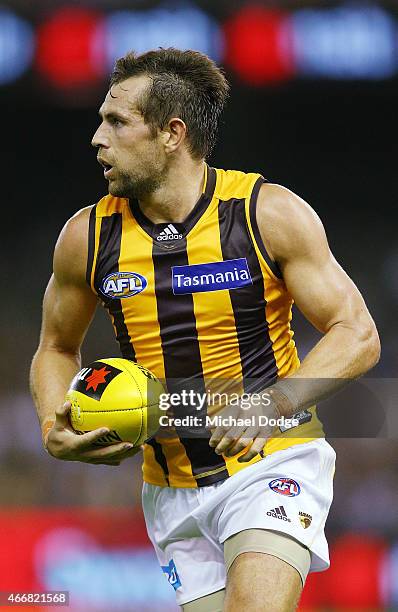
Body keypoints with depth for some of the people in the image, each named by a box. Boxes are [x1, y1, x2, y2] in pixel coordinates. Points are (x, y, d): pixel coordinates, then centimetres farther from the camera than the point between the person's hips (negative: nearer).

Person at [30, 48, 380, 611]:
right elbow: (57, 349, 17)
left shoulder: (270, 214, -9)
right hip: (172, 490, 4)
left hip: (273, 461, -4)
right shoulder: (87, 237, 0)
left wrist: (272, 405, -23)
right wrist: (55, 432, -4)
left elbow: (357, 336, -8)